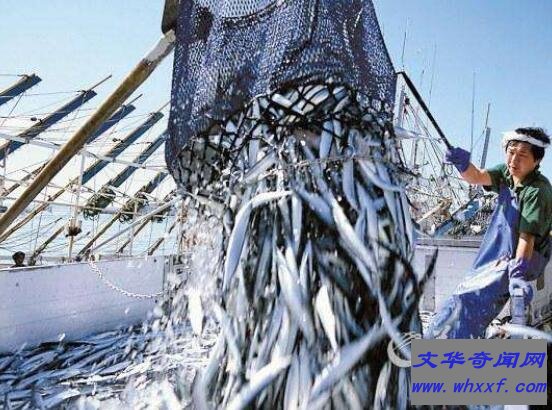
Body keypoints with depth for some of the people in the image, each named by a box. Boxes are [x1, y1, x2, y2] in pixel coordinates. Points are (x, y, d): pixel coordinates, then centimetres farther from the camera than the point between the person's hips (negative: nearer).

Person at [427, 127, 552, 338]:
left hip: (520, 261, -8)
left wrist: (518, 274, -41)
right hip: (498, 257, 8)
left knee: (467, 300, -22)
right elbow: (477, 177, -16)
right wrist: (463, 164, -38)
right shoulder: (506, 174, 0)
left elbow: (527, 236, -29)